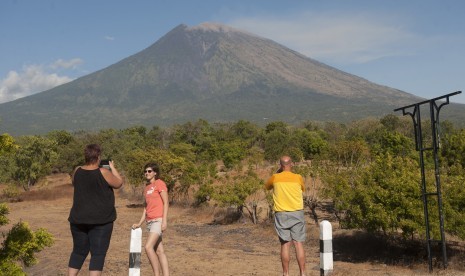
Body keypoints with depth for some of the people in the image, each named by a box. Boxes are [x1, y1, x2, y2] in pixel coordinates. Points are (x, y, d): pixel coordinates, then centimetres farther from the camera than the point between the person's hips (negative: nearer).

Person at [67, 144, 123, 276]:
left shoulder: (77, 171, 0)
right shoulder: (103, 172, -13)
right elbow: (119, 183, 0)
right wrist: (112, 167, 12)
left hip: (78, 219, 5)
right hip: (100, 220, -5)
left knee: (78, 251, 17)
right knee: (98, 254, 1)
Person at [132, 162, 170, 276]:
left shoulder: (159, 183, -5)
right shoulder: (147, 186, 17)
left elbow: (166, 203, -10)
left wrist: (164, 220, -18)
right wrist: (139, 223, 14)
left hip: (158, 220, -8)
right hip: (150, 221, 8)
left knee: (148, 247, -19)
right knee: (159, 251, 6)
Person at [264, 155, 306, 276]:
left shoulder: (275, 178, -1)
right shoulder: (298, 178, -2)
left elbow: (267, 186, 20)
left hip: (281, 214, 0)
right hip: (297, 213, 0)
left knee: (285, 245, 4)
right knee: (299, 244, 2)